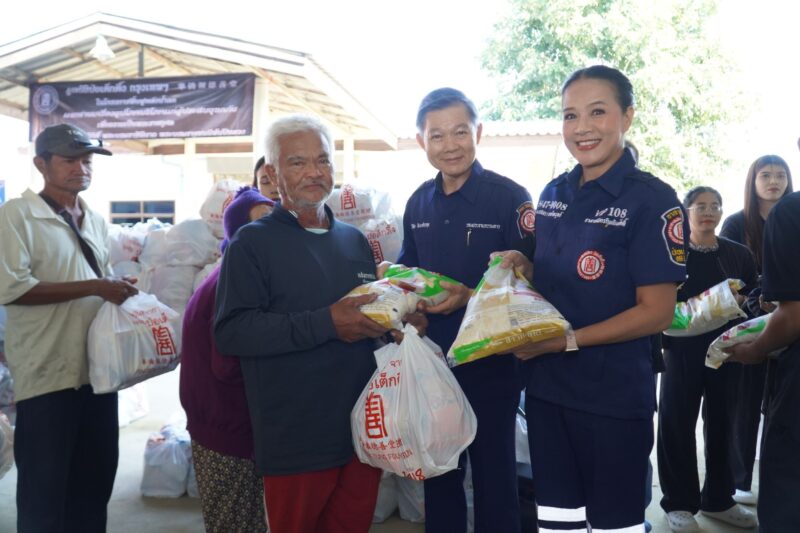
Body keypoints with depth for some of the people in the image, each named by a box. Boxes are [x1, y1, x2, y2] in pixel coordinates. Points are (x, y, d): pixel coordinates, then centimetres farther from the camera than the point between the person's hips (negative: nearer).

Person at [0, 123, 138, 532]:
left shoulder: (97, 222, 13)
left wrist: (119, 289, 1)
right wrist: (95, 288, -20)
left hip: (98, 369, 7)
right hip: (47, 375, -6)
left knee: (96, 477, 17)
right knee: (44, 488, 7)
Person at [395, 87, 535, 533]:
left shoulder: (509, 197, -11)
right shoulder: (418, 203, 7)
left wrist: (472, 296, -26)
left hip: (490, 364, -5)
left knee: (494, 478, 11)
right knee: (438, 475, 19)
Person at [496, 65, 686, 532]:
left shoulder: (653, 200, -12)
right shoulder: (553, 194, 6)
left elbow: (657, 312, -15)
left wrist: (568, 341, -20)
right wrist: (522, 267, -4)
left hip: (615, 396, -5)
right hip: (546, 387, 6)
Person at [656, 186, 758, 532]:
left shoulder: (739, 254, 9)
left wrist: (736, 301, -9)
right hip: (683, 349, -3)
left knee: (722, 423, 10)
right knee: (678, 423, -1)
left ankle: (718, 500, 25)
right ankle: (680, 503, 11)